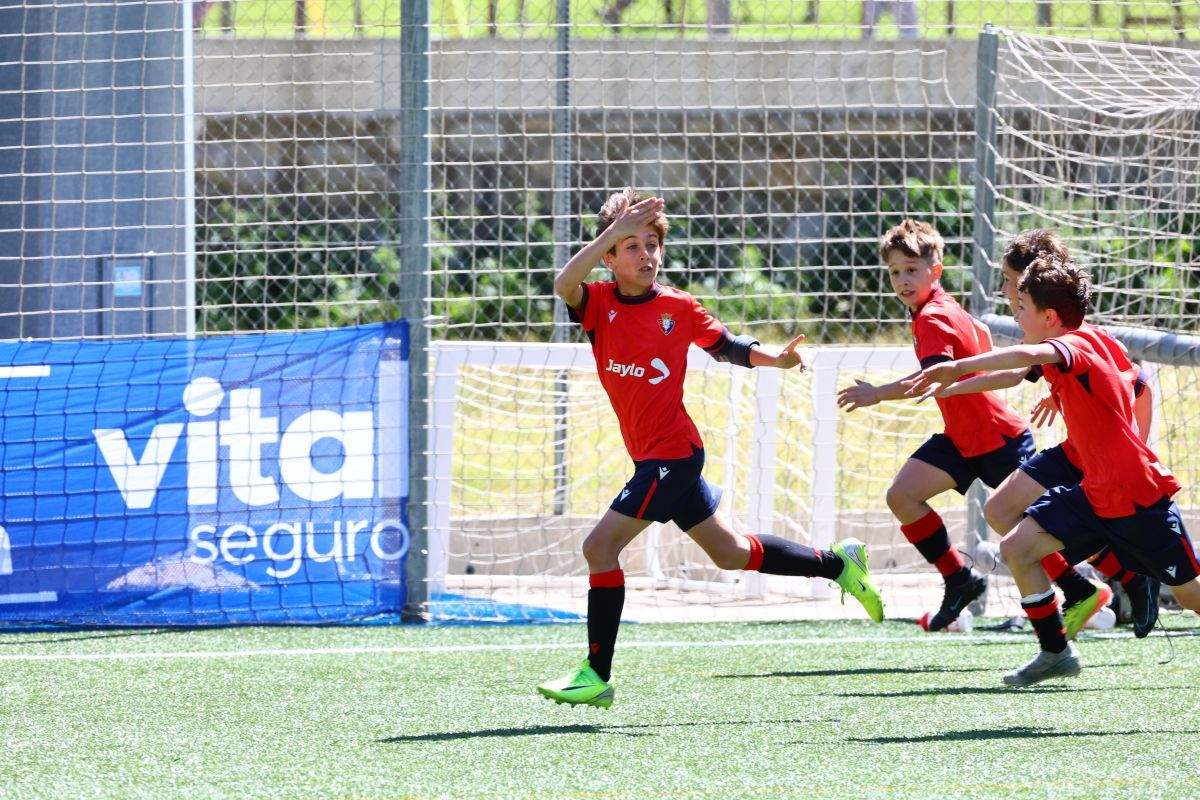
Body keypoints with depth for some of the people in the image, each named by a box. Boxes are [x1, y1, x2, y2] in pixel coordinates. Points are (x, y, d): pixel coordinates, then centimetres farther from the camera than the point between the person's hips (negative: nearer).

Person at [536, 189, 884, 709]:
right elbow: (565, 284, -22)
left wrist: (774, 358, -9)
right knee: (729, 554, 18)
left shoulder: (679, 308, -5)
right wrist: (613, 232, -30)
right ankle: (839, 562, 35)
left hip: (673, 452, -5)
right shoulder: (599, 302, 0)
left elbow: (725, 345, 9)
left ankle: (597, 676, -8)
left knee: (601, 545, -14)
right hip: (653, 455, 5)